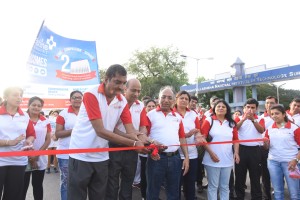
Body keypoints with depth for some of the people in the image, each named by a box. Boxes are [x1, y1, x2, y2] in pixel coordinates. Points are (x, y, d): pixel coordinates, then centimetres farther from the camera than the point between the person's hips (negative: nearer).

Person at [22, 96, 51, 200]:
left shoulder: (45, 121, 5)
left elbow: (48, 140, 5)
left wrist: (37, 154, -7)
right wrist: (29, 155, -10)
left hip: (40, 159, 3)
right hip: (25, 159, -3)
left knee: (38, 186, 13)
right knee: (23, 187, 4)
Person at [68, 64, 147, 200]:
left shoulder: (122, 101, -1)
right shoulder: (91, 94, -18)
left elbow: (131, 131, -4)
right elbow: (100, 131, -24)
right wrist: (133, 143, -26)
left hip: (102, 157, 5)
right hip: (81, 156, -5)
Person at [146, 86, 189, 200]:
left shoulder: (178, 117, 12)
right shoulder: (151, 115, -1)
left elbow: (182, 138, 12)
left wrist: (186, 157, 7)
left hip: (175, 158, 4)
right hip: (157, 157, -4)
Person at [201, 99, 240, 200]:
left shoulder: (232, 123, 12)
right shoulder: (209, 121, -1)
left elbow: (236, 139, 12)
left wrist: (236, 152, -4)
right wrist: (211, 153, -15)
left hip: (227, 160, 4)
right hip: (212, 159, -4)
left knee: (225, 186, 14)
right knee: (213, 186, 5)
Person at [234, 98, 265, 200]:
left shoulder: (260, 119, 7)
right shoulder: (239, 118, 5)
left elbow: (261, 130, -12)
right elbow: (235, 128, -14)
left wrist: (253, 119, -24)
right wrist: (244, 118, -27)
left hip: (255, 150, 0)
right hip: (241, 149, 0)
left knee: (255, 176, 8)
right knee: (240, 175, 9)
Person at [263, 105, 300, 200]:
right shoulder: (269, 129, 7)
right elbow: (267, 147, 14)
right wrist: (266, 143, -8)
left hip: (290, 162, -3)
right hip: (273, 161, 4)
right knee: (278, 191, 14)